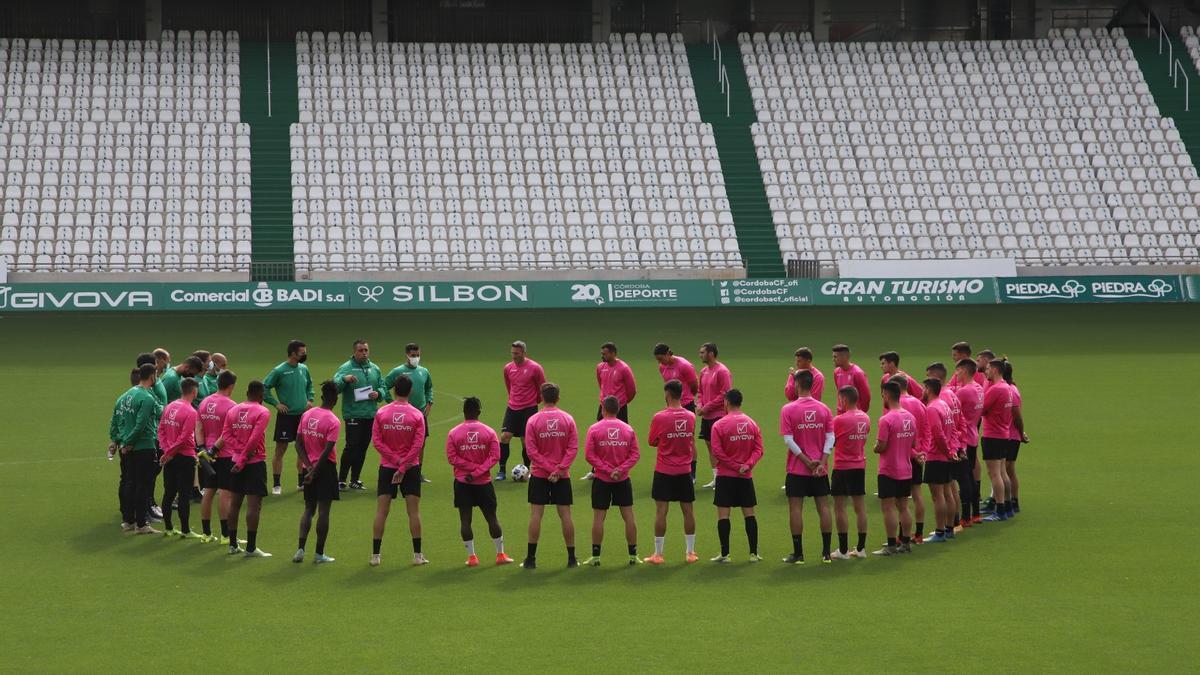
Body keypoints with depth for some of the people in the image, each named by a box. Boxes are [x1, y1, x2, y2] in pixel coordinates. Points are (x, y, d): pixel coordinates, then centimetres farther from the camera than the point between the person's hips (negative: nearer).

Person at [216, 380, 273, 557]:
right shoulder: (262, 412, -10)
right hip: (255, 463, -6)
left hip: (236, 461, 6)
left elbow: (226, 435, -1)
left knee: (234, 502, 13)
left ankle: (233, 544, 19)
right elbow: (255, 439, -18)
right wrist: (244, 458, -11)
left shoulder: (233, 410, 8)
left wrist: (240, 451, -9)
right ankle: (251, 548, -7)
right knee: (254, 504, -5)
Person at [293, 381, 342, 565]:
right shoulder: (333, 421, -14)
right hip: (326, 468, -5)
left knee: (308, 509, 14)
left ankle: (300, 549, 4)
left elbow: (298, 443, 1)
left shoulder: (307, 415, 3)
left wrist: (309, 466, -3)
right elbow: (327, 450, -20)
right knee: (323, 511, 2)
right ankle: (319, 554, 5)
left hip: (309, 468, 5)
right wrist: (315, 471, -15)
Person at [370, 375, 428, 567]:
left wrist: (395, 460, -8)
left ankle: (375, 555, 2)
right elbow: (418, 445, -11)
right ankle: (417, 555, 5)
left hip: (387, 467, 1)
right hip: (411, 468, -1)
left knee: (381, 511, 3)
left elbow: (377, 441, -8)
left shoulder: (381, 413, -3)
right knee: (414, 511, 5)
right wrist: (403, 467, -11)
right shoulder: (417, 415, -6)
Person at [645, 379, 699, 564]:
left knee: (661, 511, 0)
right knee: (688, 510, 9)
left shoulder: (659, 417, -12)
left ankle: (658, 554, 2)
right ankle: (691, 552, 14)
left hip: (664, 471, -3)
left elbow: (652, 443, -1)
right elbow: (693, 444, 11)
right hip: (685, 471, 3)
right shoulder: (691, 417, 1)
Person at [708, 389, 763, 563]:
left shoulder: (719, 425, -9)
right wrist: (747, 464, -11)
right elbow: (758, 449, -2)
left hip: (726, 476, -4)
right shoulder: (751, 424, 4)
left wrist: (734, 466, -8)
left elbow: (717, 452, -14)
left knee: (723, 514, 1)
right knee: (749, 513, 9)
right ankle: (754, 553, 10)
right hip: (746, 477, 4)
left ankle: (725, 554, -2)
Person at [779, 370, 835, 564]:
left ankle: (798, 554, 3)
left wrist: (806, 460, -10)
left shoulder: (788, 410, -9)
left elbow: (789, 440, -14)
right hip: (820, 470, 3)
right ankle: (826, 553, 10)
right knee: (823, 507, 9)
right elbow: (830, 438, -3)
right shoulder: (823, 409, 1)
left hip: (797, 469, -3)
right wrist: (821, 462, -6)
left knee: (795, 508, 3)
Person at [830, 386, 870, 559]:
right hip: (860, 466, 7)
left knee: (839, 507, -1)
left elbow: (830, 441, -8)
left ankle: (843, 550, -2)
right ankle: (861, 548, 13)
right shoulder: (865, 418, 5)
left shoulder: (840, 420, -16)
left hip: (842, 467, -6)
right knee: (860, 507, 10)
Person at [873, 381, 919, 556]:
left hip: (888, 471, -7)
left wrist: (875, 449, 1)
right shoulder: (910, 417, 5)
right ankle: (906, 542, 18)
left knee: (888, 507, -3)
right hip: (906, 470, 7)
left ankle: (891, 545, -4)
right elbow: (913, 444, 11)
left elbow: (881, 446, -19)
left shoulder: (886, 420, -18)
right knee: (903, 507, 14)